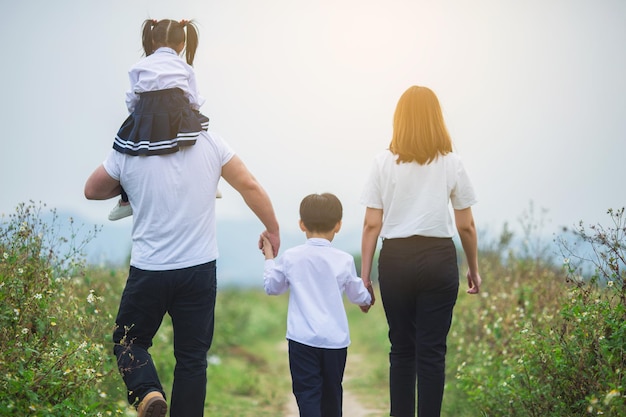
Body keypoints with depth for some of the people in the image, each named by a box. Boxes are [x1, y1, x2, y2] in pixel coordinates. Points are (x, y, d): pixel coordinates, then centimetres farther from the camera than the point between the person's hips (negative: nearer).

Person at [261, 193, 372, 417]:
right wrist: (367, 299, 37)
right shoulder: (344, 260, -1)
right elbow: (358, 295, 14)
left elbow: (272, 287, 12)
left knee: (307, 393, -5)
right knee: (331, 392, 17)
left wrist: (269, 258, 27)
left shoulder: (290, 258, -3)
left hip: (302, 339, -2)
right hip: (335, 340, 2)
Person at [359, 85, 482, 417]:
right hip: (439, 259, 0)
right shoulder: (451, 163, 1)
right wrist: (474, 269, 16)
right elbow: (466, 225, 4)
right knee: (432, 350, 3)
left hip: (396, 259, 1)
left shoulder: (384, 163, 1)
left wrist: (364, 277, 4)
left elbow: (371, 224, -1)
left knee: (402, 349, 11)